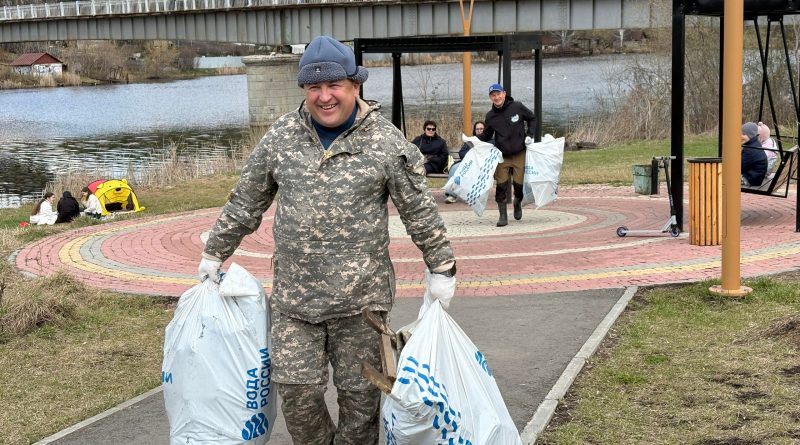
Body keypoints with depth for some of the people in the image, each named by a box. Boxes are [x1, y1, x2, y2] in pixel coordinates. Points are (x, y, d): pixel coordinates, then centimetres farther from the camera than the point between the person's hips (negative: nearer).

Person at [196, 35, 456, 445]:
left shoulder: (386, 142, -5)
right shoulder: (281, 136, 3)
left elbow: (420, 211, 0)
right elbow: (245, 202, 12)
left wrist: (441, 269, -1)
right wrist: (214, 253, 16)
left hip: (360, 297, -2)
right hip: (294, 296, 2)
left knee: (360, 395, 6)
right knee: (296, 390, 2)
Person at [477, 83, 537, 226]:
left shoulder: (517, 107, -5)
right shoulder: (490, 116, 0)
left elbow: (532, 119, 10)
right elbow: (487, 135, 10)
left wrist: (530, 135, -2)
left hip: (520, 155, -1)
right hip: (502, 156, 1)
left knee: (519, 183, 0)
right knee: (501, 185, -4)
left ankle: (517, 203, 33)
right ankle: (503, 216, 5)